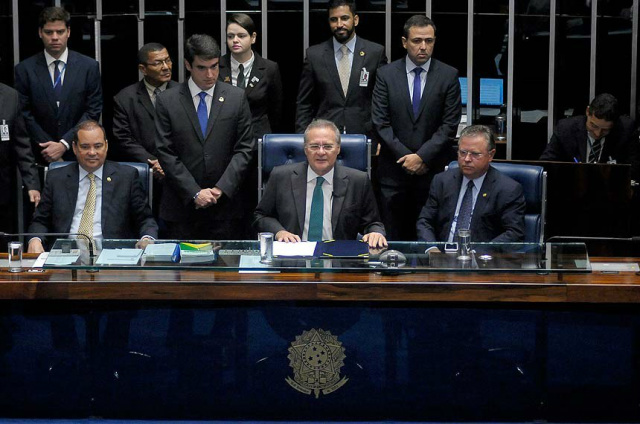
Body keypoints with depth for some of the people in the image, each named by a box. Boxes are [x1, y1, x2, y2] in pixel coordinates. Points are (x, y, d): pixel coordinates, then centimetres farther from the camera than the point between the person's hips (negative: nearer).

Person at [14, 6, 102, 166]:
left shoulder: (89, 67, 0)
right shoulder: (24, 69, 0)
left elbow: (93, 111, -2)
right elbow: (25, 114, -1)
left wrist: (64, 145, -11)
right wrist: (50, 147, -10)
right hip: (41, 158, 0)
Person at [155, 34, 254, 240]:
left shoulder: (236, 97, 5)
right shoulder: (167, 101, 2)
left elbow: (244, 149, 2)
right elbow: (166, 153, -2)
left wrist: (221, 189, -9)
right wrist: (195, 193, -10)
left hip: (225, 204, 1)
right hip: (181, 207, 0)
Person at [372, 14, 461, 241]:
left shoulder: (448, 76, 2)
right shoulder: (386, 74, 4)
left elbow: (450, 124, -2)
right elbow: (380, 122, 0)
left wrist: (422, 156, -10)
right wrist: (406, 156, -7)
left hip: (433, 169, -1)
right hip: (394, 169, 1)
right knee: (394, 237, 3)